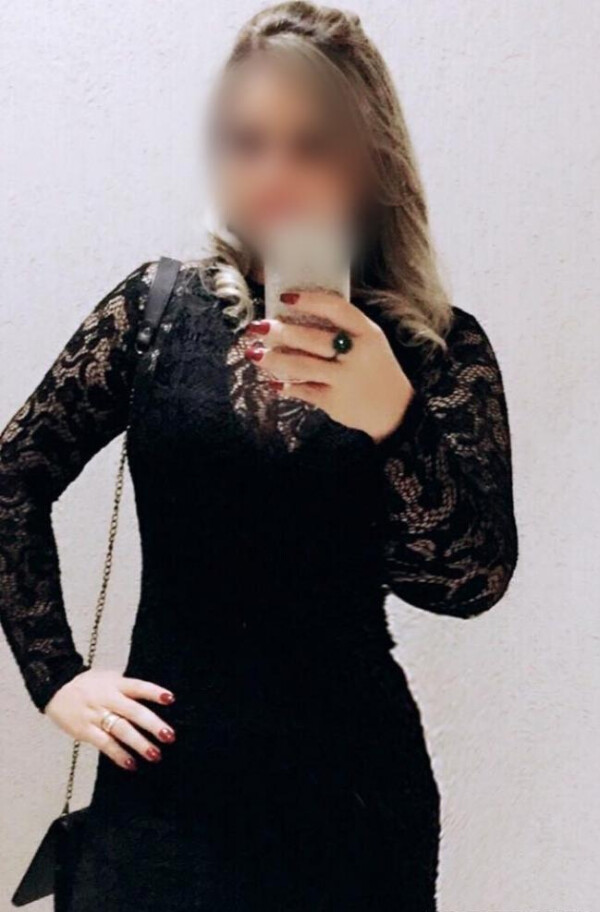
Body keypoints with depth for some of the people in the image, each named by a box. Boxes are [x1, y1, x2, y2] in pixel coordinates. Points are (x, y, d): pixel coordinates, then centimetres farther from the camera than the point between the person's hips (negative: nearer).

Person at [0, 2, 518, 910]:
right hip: (165, 776, 1)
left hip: (355, 788, 0)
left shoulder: (440, 349, -5)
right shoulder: (161, 308, -2)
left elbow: (474, 580, -15)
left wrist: (393, 419, -31)